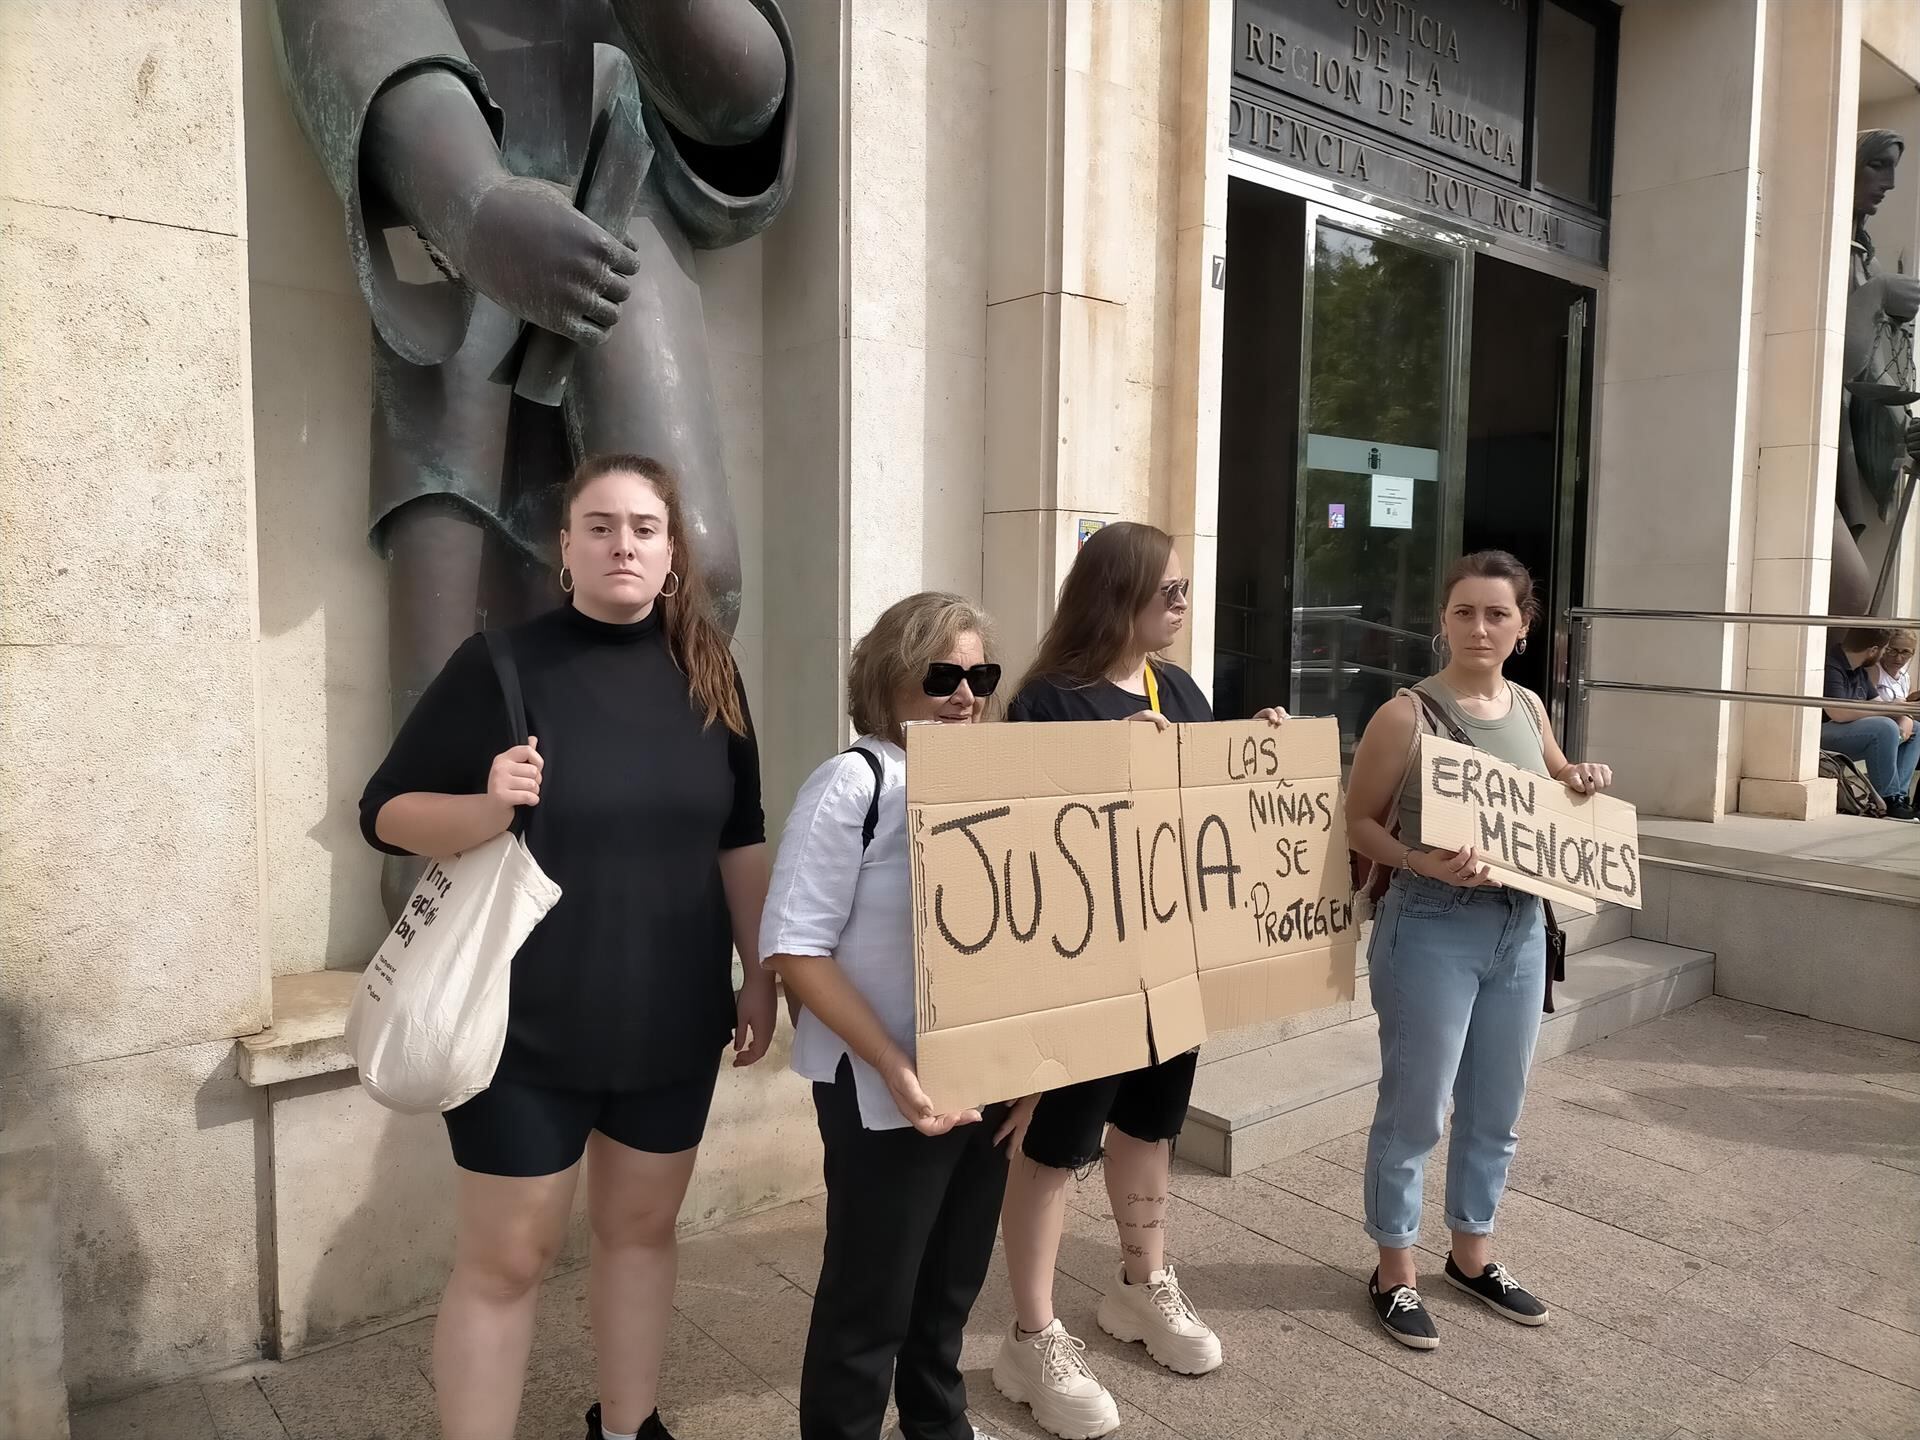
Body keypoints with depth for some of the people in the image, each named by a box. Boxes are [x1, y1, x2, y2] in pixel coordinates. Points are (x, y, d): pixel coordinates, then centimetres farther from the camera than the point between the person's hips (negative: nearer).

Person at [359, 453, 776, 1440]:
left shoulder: (706, 674, 1)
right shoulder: (501, 663, -10)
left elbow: (739, 842, 8)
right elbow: (384, 813, -7)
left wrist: (760, 976, 7)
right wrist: (487, 808, -26)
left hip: (671, 1019, 4)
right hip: (526, 1022, -4)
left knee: (641, 1225, 19)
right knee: (506, 1259, 7)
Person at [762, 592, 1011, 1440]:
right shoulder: (854, 782, -14)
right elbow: (793, 948, -18)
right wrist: (894, 1069, -24)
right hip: (890, 1091, -6)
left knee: (955, 1278, 22)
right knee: (871, 1294, 8)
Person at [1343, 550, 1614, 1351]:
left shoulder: (1528, 709, 6)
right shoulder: (1407, 714, -13)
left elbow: (1553, 787, 24)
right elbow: (1359, 822, -11)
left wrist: (1583, 784, 2)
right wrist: (1425, 863, -26)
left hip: (1520, 926, 6)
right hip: (1432, 927, -6)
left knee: (1496, 1108, 17)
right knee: (1415, 1110, 4)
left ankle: (1472, 1255, 36)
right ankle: (1394, 1271, 22)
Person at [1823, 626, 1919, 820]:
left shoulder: (1859, 669, 13)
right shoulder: (1831, 667, -19)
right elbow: (1838, 713, -30)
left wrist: (1904, 718, -6)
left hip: (1849, 734, 11)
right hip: (1822, 733, -11)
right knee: (1885, 728, -29)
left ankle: (1899, 795, -1)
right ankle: (1886, 801, -20)